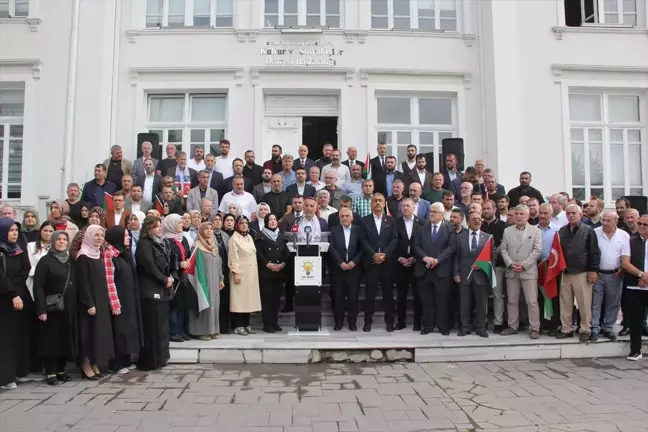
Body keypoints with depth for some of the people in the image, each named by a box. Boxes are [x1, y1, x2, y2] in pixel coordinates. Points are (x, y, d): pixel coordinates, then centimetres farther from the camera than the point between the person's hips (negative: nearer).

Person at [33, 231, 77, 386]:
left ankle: (61, 370, 19)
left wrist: (75, 306, 6)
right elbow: (38, 286, -11)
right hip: (51, 308, -5)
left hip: (69, 308, 5)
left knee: (66, 339, 8)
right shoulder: (45, 261, -5)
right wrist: (41, 309, -19)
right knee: (51, 340, 0)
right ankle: (50, 373, 7)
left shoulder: (70, 261, 12)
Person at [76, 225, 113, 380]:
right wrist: (89, 304, -20)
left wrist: (106, 300, 12)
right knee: (89, 332, -3)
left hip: (101, 299, 8)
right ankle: (86, 365, 7)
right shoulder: (83, 256, -11)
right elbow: (82, 282, -16)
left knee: (100, 331, 9)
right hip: (89, 301, -8)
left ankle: (94, 364, 17)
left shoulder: (98, 254, 12)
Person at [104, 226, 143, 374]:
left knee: (128, 329, 12)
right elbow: (109, 281, -17)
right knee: (119, 331, 0)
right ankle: (117, 364, 10)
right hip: (119, 300, -8)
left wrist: (133, 299, 13)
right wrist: (115, 303, -19)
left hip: (129, 299, 8)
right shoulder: (108, 254, -13)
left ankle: (125, 361, 21)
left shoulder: (124, 252, 12)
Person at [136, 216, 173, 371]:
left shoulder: (159, 243, 16)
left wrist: (169, 277, 1)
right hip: (151, 290, -9)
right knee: (152, 327, -5)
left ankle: (159, 358, 22)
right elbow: (150, 266, -18)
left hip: (162, 289, 9)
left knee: (161, 325, 13)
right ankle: (150, 361, 2)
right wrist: (165, 280, -11)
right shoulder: (143, 244, -10)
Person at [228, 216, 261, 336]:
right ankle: (239, 326, 3)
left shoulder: (250, 237, 14)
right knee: (240, 298, -4)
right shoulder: (234, 239, -7)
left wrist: (255, 272, 13)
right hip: (240, 272, -7)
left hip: (251, 273, 7)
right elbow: (233, 258, -11)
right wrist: (235, 273, -16)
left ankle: (246, 324, 15)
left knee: (249, 298, 8)